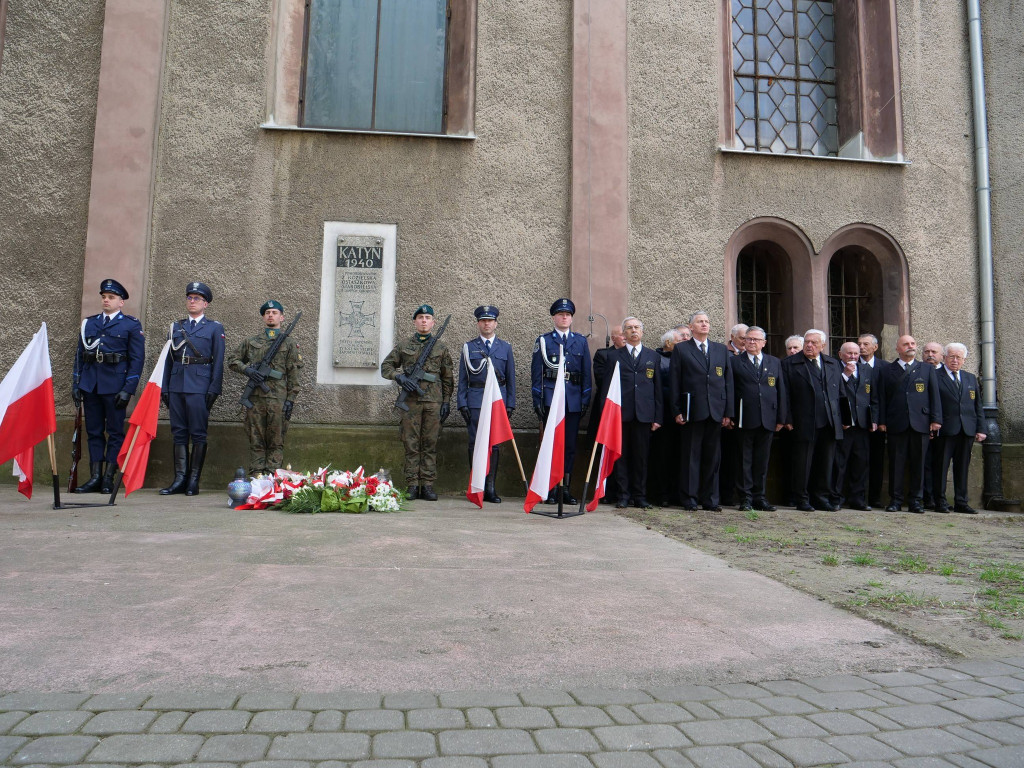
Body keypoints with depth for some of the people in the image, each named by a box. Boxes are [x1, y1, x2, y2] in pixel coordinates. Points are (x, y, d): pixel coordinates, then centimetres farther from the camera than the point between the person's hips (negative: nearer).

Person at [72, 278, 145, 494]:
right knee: (93, 431, 7)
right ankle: (95, 477, 11)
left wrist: (128, 389, -11)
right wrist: (76, 384, 8)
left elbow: (137, 359, -4)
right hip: (90, 385, 5)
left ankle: (109, 478, 5)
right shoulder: (88, 323, 15)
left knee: (115, 432, 0)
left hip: (115, 385, -5)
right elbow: (79, 354, 16)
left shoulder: (131, 325, 2)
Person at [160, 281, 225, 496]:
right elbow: (168, 359, 16)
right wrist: (164, 387, 8)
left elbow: (218, 361, 0)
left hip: (199, 387, -4)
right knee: (179, 433, 5)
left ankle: (194, 481, 3)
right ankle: (180, 479, 9)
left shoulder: (214, 328, 6)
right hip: (176, 386, 4)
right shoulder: (176, 327, 17)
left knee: (198, 434, -2)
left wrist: (214, 389, -8)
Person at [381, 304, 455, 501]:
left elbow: (448, 378, 11)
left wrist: (446, 402, 4)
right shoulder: (404, 346, 10)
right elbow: (386, 366, 13)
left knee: (430, 444, 2)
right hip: (411, 401, 0)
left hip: (434, 401, 0)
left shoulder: (441, 347, 10)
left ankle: (428, 485, 7)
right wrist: (399, 377, -6)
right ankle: (412, 486, 6)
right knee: (411, 444, 1)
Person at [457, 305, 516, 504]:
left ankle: (490, 487, 5)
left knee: (494, 444, 1)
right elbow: (462, 378, 8)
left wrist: (510, 404, 4)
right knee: (475, 443, -1)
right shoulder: (469, 347, 10)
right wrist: (462, 403, -1)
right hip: (475, 402, -1)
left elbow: (511, 378, 11)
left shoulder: (505, 347, 12)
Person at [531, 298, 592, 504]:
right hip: (550, 399, -2)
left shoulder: (581, 341, 12)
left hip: (574, 401, 2)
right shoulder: (543, 341, 7)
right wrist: (537, 401, -3)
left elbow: (586, 373, 11)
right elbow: (536, 374, 4)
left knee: (570, 445, 5)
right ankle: (550, 489, 5)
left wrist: (585, 400, 4)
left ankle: (566, 488, 12)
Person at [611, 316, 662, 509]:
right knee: (621, 455, 2)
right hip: (621, 413, -1)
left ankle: (640, 496, 14)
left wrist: (658, 417, 4)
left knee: (641, 456, 5)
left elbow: (658, 388, 11)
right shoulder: (615, 356, 9)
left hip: (644, 414, 1)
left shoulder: (653, 356, 14)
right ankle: (624, 496, 10)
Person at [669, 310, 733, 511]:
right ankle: (689, 499, 8)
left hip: (716, 411, 3)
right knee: (690, 457, 1)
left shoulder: (722, 350, 14)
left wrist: (728, 412, 4)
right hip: (691, 411, -3)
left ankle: (710, 499, 15)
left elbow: (728, 381, 11)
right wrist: (677, 411, -6)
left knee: (713, 457, 7)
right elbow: (675, 382, 1)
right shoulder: (681, 349, 6)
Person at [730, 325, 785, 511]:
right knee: (745, 460, 1)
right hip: (745, 419, -3)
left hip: (768, 419, 3)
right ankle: (746, 498, 7)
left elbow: (781, 391, 12)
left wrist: (781, 418, 6)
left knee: (762, 461, 7)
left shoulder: (775, 362, 14)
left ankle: (759, 497, 16)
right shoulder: (735, 362, 5)